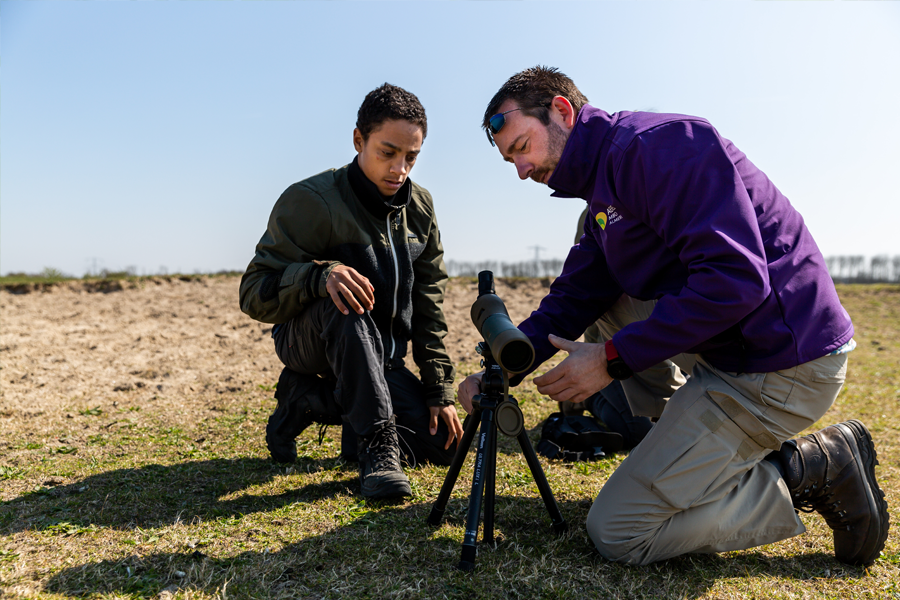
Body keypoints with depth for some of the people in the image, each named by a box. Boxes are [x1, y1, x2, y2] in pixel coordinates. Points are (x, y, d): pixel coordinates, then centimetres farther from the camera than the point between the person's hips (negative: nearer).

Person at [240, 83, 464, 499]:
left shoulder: (419, 207, 0)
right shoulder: (311, 200, -19)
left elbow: (428, 304, 3)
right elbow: (254, 294, -21)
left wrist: (440, 391, -1)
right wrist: (320, 275, -42)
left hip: (380, 357, 6)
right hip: (306, 340, -6)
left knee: (442, 445, -5)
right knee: (341, 305, -39)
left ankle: (310, 399, 9)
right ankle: (377, 446, -27)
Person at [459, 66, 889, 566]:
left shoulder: (658, 143, -16)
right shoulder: (604, 190, 15)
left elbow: (734, 280, -25)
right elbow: (571, 300, 9)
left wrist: (613, 359, -20)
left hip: (780, 366, -10)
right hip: (724, 349, 10)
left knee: (617, 534, -6)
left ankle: (813, 469, 0)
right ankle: (682, 441, 16)